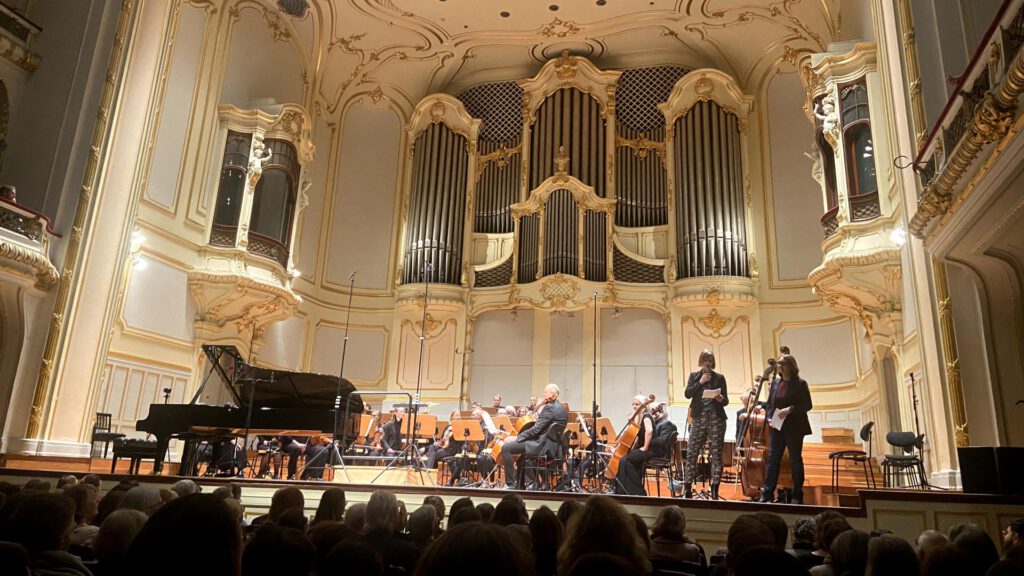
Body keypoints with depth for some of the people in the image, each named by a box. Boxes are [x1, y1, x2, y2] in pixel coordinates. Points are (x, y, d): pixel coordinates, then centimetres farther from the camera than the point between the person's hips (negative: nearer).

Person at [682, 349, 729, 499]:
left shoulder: (719, 377, 5)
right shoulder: (694, 376, 9)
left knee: (716, 454, 0)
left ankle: (715, 490, 7)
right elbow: (687, 394, -4)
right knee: (691, 453, -2)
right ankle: (687, 489, 4)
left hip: (716, 419, -1)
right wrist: (700, 382, -12)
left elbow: (726, 401, 3)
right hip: (699, 418, 1)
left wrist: (721, 399, -19)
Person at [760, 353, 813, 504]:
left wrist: (790, 409, -22)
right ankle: (767, 494, 3)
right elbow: (770, 403, 13)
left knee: (795, 460, 6)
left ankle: (797, 496, 16)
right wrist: (769, 418, -2)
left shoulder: (800, 384, -5)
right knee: (773, 459, 2)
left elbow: (807, 405, -9)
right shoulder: (775, 383, 9)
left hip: (794, 428, -4)